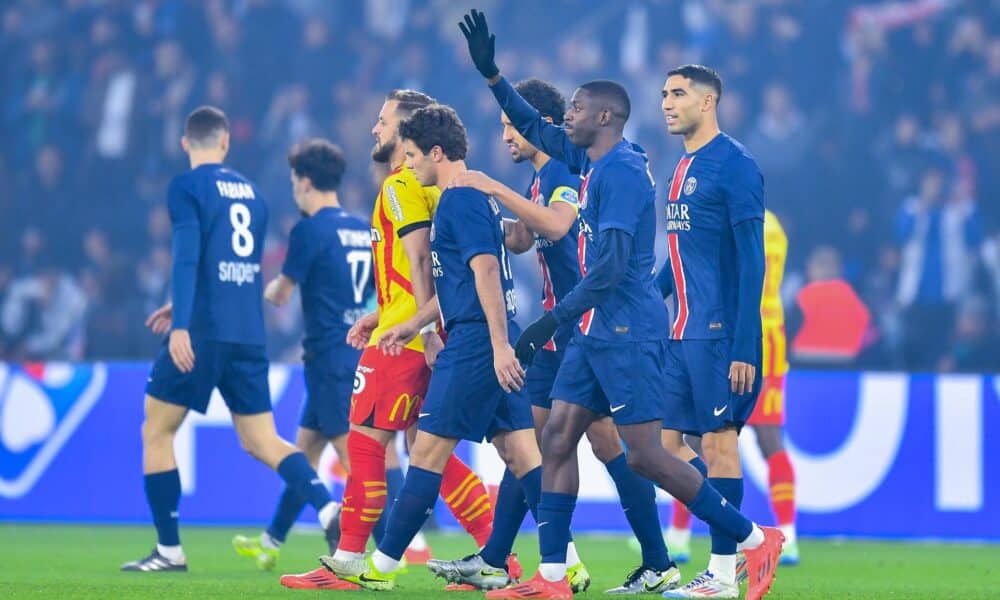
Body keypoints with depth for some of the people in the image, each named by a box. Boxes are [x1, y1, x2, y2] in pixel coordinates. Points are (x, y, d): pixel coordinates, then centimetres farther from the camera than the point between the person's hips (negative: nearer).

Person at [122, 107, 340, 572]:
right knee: (262, 441, 7)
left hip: (203, 333, -6)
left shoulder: (187, 187, -3)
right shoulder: (250, 192, 17)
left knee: (157, 430, 8)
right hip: (249, 337, 6)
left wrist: (181, 323, -23)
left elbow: (187, 256, -16)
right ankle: (327, 508, -18)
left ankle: (169, 549, 6)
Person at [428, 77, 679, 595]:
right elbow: (519, 240, 25)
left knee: (606, 444, -7)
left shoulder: (566, 173, -14)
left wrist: (497, 191, -31)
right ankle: (492, 562, 10)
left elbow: (557, 224, -32)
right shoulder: (542, 178, 16)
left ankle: (659, 566, -2)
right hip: (557, 334, 10)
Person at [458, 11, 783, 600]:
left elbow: (611, 264, -23)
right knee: (557, 440, 5)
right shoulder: (591, 161, 13)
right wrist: (491, 73, 20)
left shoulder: (621, 170, -15)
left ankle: (756, 540, -1)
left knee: (646, 456, -10)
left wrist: (554, 320, -20)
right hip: (598, 331, 10)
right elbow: (534, 127, 29)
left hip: (629, 331, -10)